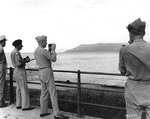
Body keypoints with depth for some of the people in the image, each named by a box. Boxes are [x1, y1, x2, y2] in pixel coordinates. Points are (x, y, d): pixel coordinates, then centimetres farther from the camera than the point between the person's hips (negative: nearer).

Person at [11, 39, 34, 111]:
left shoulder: (13, 52, 13)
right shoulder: (17, 52, -18)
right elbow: (18, 64, -25)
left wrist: (24, 59, 13)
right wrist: (26, 61, -11)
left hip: (16, 71, 10)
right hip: (20, 72, -10)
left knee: (19, 89, 14)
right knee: (24, 89, -5)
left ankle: (19, 105, 19)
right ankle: (25, 106, -2)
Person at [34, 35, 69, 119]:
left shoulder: (36, 51, 13)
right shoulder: (43, 50, -17)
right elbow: (54, 59, -13)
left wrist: (50, 50, 18)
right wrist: (53, 49, -1)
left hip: (41, 73, 9)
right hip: (47, 72, -9)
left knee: (44, 93, 15)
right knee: (53, 93, -9)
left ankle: (43, 112, 20)